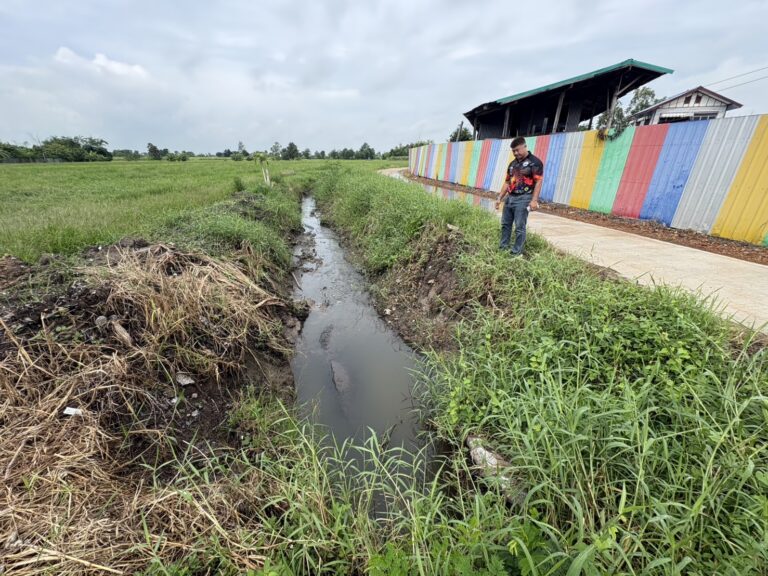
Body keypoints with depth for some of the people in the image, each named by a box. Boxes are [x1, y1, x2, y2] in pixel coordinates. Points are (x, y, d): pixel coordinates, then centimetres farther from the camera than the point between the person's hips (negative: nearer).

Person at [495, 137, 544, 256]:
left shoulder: (534, 162, -5)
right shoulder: (512, 164, 16)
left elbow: (538, 182, -11)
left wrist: (534, 200, -19)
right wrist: (500, 198, 14)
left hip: (523, 199, -7)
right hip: (509, 198, 7)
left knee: (519, 227, -4)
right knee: (505, 224, 11)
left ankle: (516, 252, 3)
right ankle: (503, 247, 23)